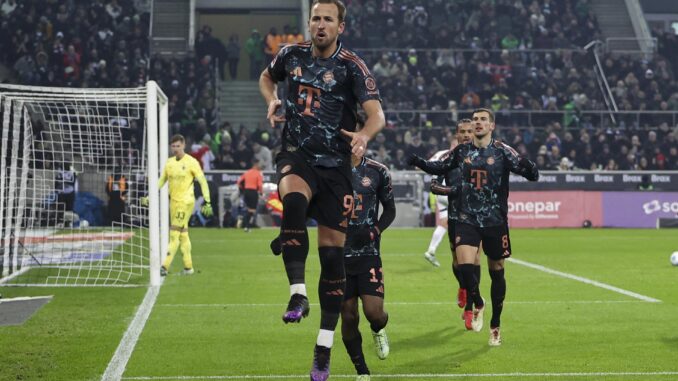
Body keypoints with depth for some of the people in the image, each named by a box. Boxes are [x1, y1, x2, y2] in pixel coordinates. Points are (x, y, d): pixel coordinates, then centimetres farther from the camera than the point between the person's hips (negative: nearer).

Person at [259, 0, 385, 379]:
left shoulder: (352, 66, -5)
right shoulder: (292, 55, 6)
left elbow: (377, 114, -16)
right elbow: (267, 77, 28)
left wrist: (365, 134, -38)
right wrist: (272, 101, 6)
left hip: (335, 165, -1)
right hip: (296, 154, 1)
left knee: (333, 255, -1)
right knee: (293, 201, -36)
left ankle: (324, 349, 8)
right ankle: (298, 295, -40)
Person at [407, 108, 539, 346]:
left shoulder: (502, 152, -4)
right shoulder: (462, 151, 5)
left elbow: (533, 175, -11)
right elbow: (442, 167, 23)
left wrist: (527, 166, -33)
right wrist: (420, 163, 6)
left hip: (495, 221, -1)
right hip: (467, 219, 1)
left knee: (496, 272, 7)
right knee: (464, 265, -18)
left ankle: (495, 326, 22)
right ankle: (476, 304, 11)